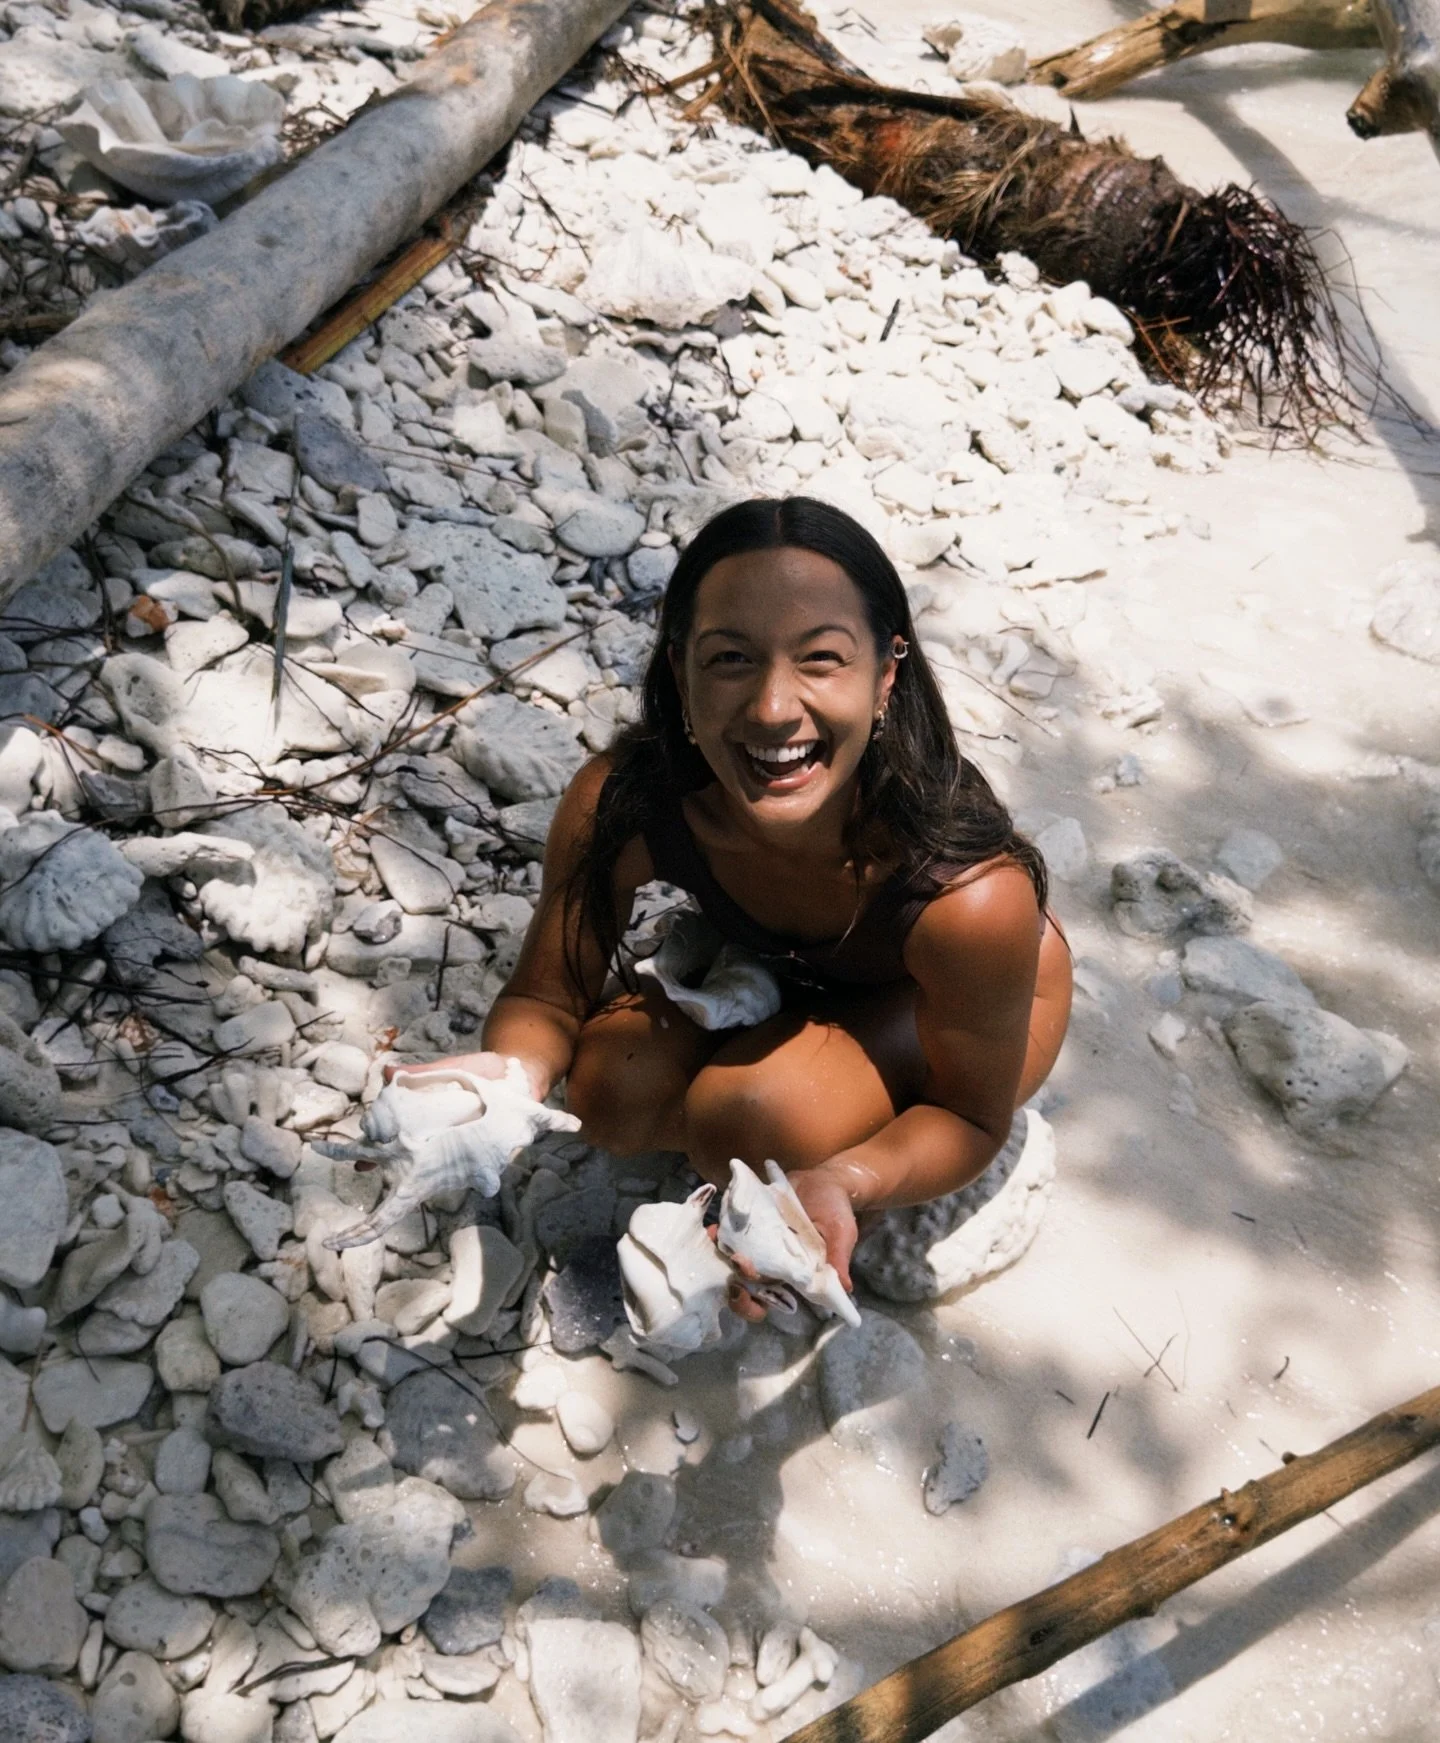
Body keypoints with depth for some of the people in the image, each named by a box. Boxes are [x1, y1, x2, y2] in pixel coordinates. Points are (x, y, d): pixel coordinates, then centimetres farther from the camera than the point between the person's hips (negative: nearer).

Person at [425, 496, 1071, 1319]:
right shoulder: (617, 808, -34)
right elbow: (547, 998, -17)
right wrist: (511, 1071, -42)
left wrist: (843, 1182, -44)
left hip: (946, 1000, -3)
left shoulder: (970, 892, -41)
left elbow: (972, 1119, -23)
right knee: (614, 1095, -18)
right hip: (773, 966, 4)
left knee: (758, 1121, -28)